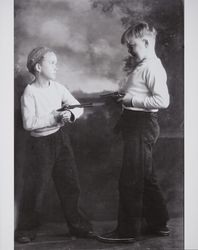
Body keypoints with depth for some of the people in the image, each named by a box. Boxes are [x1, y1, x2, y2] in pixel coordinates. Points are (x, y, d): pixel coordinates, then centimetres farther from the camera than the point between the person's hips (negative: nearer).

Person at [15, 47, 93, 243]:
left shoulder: (58, 88, 2)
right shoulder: (29, 93, -13)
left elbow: (78, 107, 7)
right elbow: (28, 123, -19)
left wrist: (71, 115, -15)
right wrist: (55, 118, -21)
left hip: (61, 139, 5)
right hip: (41, 143, -5)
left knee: (69, 183, 10)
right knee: (35, 187, 1)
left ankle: (77, 225, 25)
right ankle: (26, 229, 19)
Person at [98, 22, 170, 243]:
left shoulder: (152, 67, -15)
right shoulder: (141, 66, 15)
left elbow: (162, 100, -25)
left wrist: (132, 99, -19)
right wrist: (124, 96, 7)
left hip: (142, 125, -11)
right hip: (135, 124, 11)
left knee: (130, 180, -4)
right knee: (145, 177, 18)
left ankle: (127, 231, 8)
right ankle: (158, 223, 31)